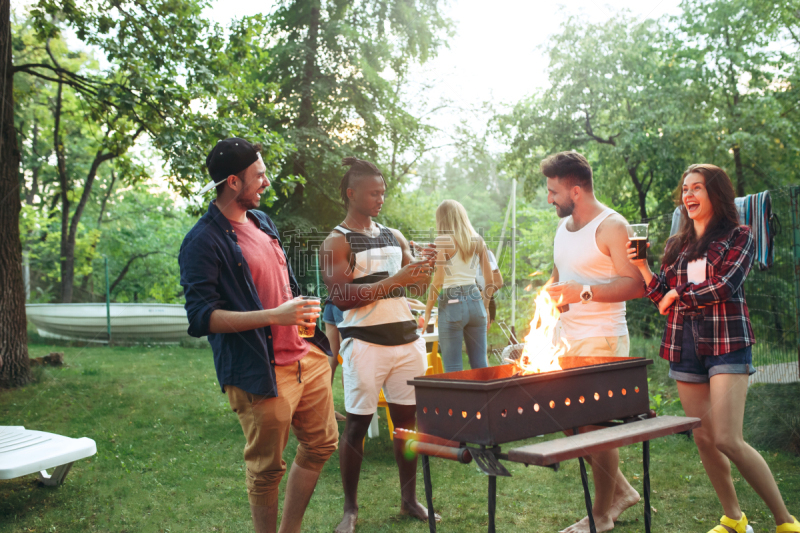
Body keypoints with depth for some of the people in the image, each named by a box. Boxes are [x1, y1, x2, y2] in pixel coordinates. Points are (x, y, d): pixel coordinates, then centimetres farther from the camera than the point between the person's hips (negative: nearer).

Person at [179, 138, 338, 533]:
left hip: (305, 356, 9)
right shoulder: (203, 242, -14)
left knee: (321, 445, 16)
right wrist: (275, 316, -25)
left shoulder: (261, 221, 14)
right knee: (267, 468, 3)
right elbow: (201, 317, -20)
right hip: (260, 373, -8)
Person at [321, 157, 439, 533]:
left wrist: (424, 266, -3)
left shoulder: (393, 237, 16)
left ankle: (409, 500, 20)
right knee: (357, 423, -1)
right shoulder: (337, 242, -3)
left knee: (408, 418, 7)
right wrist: (393, 281, -20)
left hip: (406, 337, 6)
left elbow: (417, 288, 19)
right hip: (365, 342, -5)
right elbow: (340, 296, -15)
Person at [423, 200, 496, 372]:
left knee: (453, 368, 1)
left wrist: (427, 312, -5)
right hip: (475, 301, 5)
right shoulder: (478, 241, 8)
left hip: (452, 303, -5)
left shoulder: (443, 241, -8)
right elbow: (489, 280, 10)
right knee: (480, 364, 11)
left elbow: (437, 282, -13)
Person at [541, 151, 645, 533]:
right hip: (566, 341, 8)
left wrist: (583, 293, -27)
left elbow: (635, 284, -18)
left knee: (595, 425, -3)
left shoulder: (611, 226, -11)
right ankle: (620, 491, 27)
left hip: (601, 341, -8)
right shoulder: (563, 227, 15)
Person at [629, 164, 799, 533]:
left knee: (727, 440, -14)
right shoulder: (676, 246, 15)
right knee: (703, 439, 7)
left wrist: (679, 293, -3)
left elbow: (724, 286, -13)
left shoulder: (739, 237, 1)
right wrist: (642, 267, 0)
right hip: (684, 348, 5)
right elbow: (664, 298, 12)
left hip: (726, 345, -5)